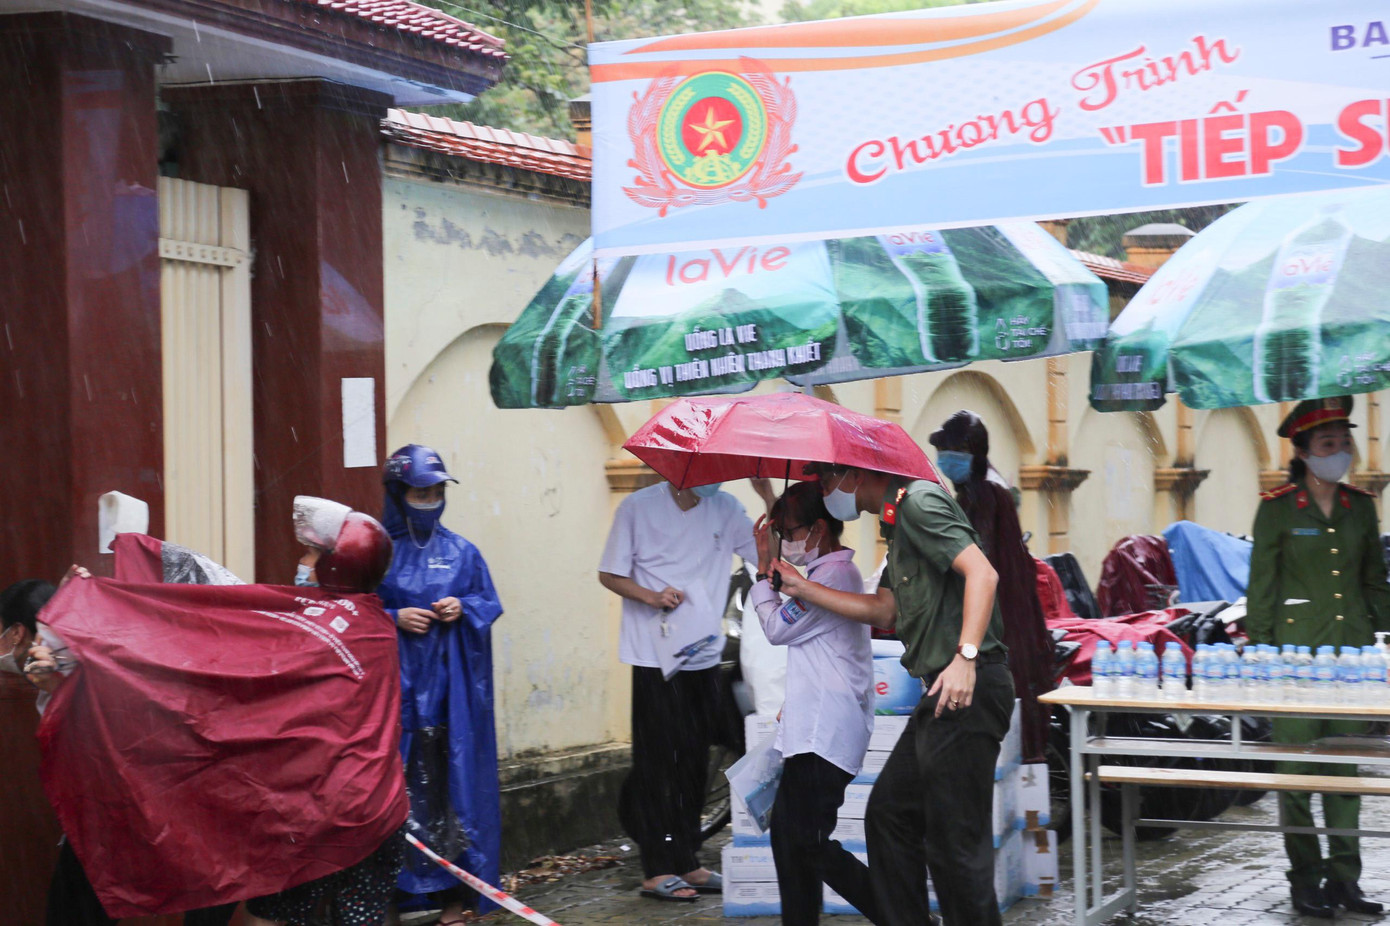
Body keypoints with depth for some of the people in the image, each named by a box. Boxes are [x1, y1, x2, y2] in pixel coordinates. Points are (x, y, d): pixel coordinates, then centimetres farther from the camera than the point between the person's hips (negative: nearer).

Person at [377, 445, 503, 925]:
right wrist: (394, 618, -11)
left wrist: (464, 608, -5)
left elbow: (489, 603, 14)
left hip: (450, 687, 2)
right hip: (395, 683, -2)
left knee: (452, 782, 0)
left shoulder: (461, 552, 11)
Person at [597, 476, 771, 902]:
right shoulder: (638, 507, -4)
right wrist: (650, 596, -17)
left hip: (703, 655, 4)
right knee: (659, 760, -4)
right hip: (655, 656, -4)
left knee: (694, 762, 9)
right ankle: (657, 870, 1)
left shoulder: (725, 509, 6)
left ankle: (686, 863, 18)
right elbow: (610, 575, 0)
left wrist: (769, 497, -11)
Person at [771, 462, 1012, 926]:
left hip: (968, 690, -11)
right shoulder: (897, 521, 22)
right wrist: (802, 587, 24)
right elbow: (883, 610, 23)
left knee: (955, 840, -8)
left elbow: (982, 572, -21)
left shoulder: (919, 501, -9)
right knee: (888, 813, 16)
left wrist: (965, 657, -28)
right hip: (940, 695, 11)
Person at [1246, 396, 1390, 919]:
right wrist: (1261, 652, -6)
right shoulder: (1277, 509, -3)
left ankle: (1344, 876, 14)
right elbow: (1260, 587, -2)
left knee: (1347, 763, 6)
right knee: (1297, 767, -1)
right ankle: (1305, 880, 6)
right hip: (1296, 651, -4)